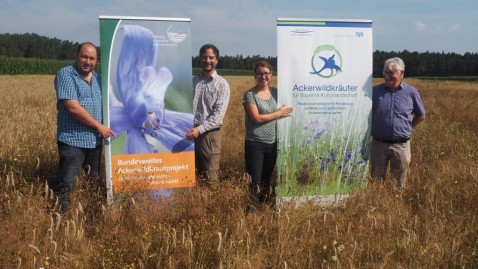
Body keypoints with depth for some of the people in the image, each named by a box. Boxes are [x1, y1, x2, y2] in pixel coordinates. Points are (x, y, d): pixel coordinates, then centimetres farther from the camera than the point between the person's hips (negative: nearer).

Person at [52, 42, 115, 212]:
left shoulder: (98, 78, 13)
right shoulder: (66, 74, -9)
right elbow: (72, 107, -19)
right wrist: (98, 126, -15)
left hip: (96, 141, 7)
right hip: (72, 141, -7)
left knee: (95, 182, 15)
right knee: (65, 185, -10)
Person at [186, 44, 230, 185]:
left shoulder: (222, 84, -3)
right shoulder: (192, 81, 8)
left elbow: (219, 114, -11)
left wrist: (200, 129, -20)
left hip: (210, 134, -3)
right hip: (190, 132, 3)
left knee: (210, 177, 2)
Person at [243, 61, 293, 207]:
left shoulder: (276, 92, 8)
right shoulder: (250, 95, -7)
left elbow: (285, 111, 13)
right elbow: (257, 118, -16)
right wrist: (279, 113, -9)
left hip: (273, 143, 5)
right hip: (255, 143, -5)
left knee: (268, 178, 14)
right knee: (255, 180, -2)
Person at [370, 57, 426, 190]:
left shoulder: (411, 92, -2)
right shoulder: (375, 91, 0)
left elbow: (421, 116, 11)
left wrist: (405, 127, 4)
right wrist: (374, 128, 4)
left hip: (401, 145, -1)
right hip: (378, 144, 1)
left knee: (400, 182, 10)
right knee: (376, 180, 11)